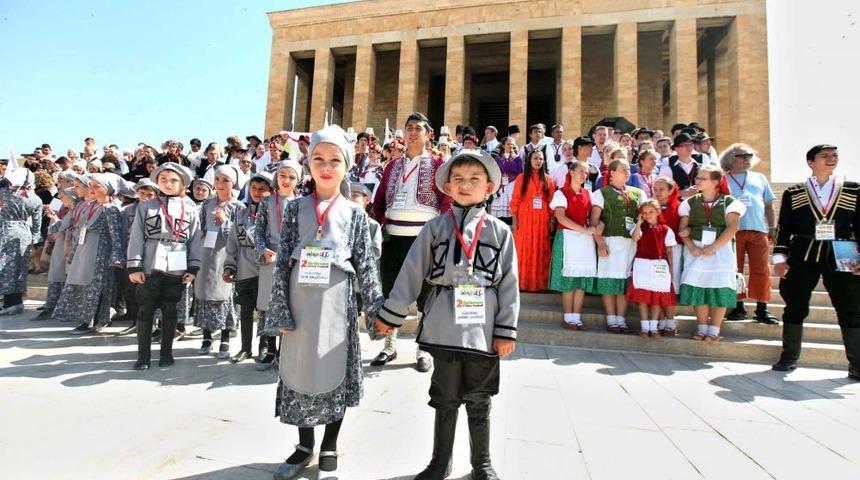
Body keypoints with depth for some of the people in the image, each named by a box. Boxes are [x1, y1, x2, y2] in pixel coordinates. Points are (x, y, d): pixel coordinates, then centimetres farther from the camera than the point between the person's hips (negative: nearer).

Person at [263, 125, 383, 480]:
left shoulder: (354, 213, 4)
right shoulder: (296, 208, 6)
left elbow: (365, 265, 2)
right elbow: (283, 261, 3)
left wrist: (377, 310, -2)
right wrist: (280, 310, -3)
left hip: (336, 303, -1)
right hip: (300, 303, 2)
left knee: (334, 374, 7)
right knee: (299, 372, 11)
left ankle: (329, 449, 27)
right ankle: (304, 446, 32)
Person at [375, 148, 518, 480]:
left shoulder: (500, 231, 1)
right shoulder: (435, 228, 1)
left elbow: (509, 283, -1)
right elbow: (411, 273, 1)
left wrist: (507, 330, -5)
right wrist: (391, 314, 1)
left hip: (483, 329, 0)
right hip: (444, 327, 0)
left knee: (479, 400, 15)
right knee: (445, 398, 15)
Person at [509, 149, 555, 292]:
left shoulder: (548, 180, 11)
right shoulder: (521, 178, 4)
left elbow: (551, 202, 8)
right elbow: (515, 200, 0)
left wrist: (551, 220, 2)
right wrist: (514, 220, -7)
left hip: (542, 221, 2)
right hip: (524, 220, -2)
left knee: (541, 251, 3)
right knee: (524, 250, -2)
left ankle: (539, 283, 10)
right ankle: (522, 282, 4)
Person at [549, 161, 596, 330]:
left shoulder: (588, 193, 16)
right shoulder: (561, 193, 0)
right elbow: (561, 217, -13)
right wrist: (584, 229, -19)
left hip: (586, 239, 5)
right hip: (568, 237, -5)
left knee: (583, 278, 2)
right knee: (569, 278, -3)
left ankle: (577, 317, 8)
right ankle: (568, 318, 5)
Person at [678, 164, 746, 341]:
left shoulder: (728, 202, 1)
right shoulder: (691, 202, 9)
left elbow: (732, 228, -10)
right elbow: (683, 228, 3)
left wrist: (712, 247, -18)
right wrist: (691, 247, -13)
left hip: (721, 250, -2)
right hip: (696, 250, 2)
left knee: (719, 290, -4)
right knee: (697, 288, -1)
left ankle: (714, 331, 6)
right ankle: (702, 328, 12)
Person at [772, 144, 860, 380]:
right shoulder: (793, 193, 6)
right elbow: (783, 228, 5)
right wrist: (779, 258, -3)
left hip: (841, 259, 1)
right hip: (802, 258, -1)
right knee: (795, 308, 5)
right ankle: (789, 358, 16)